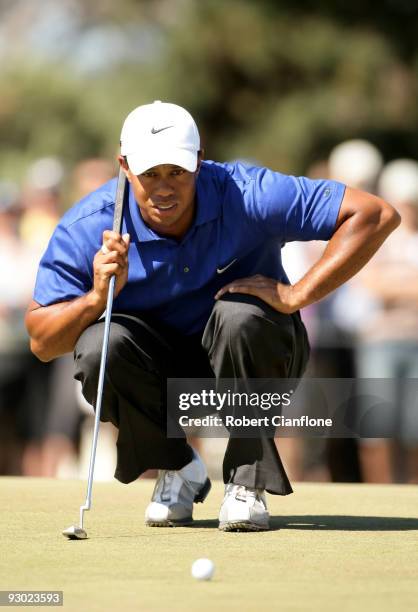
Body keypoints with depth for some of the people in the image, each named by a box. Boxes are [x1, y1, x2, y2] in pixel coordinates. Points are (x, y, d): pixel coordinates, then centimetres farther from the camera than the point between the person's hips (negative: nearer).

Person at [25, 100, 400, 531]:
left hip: (249, 366, -1)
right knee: (101, 346, -30)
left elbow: (377, 215, -27)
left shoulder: (245, 196, -25)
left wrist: (297, 295, -31)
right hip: (159, 374, 2)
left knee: (241, 313, -34)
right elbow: (42, 342, -17)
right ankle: (175, 470, -2)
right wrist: (96, 298, -37)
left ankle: (247, 481, -16)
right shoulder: (88, 228, -19)